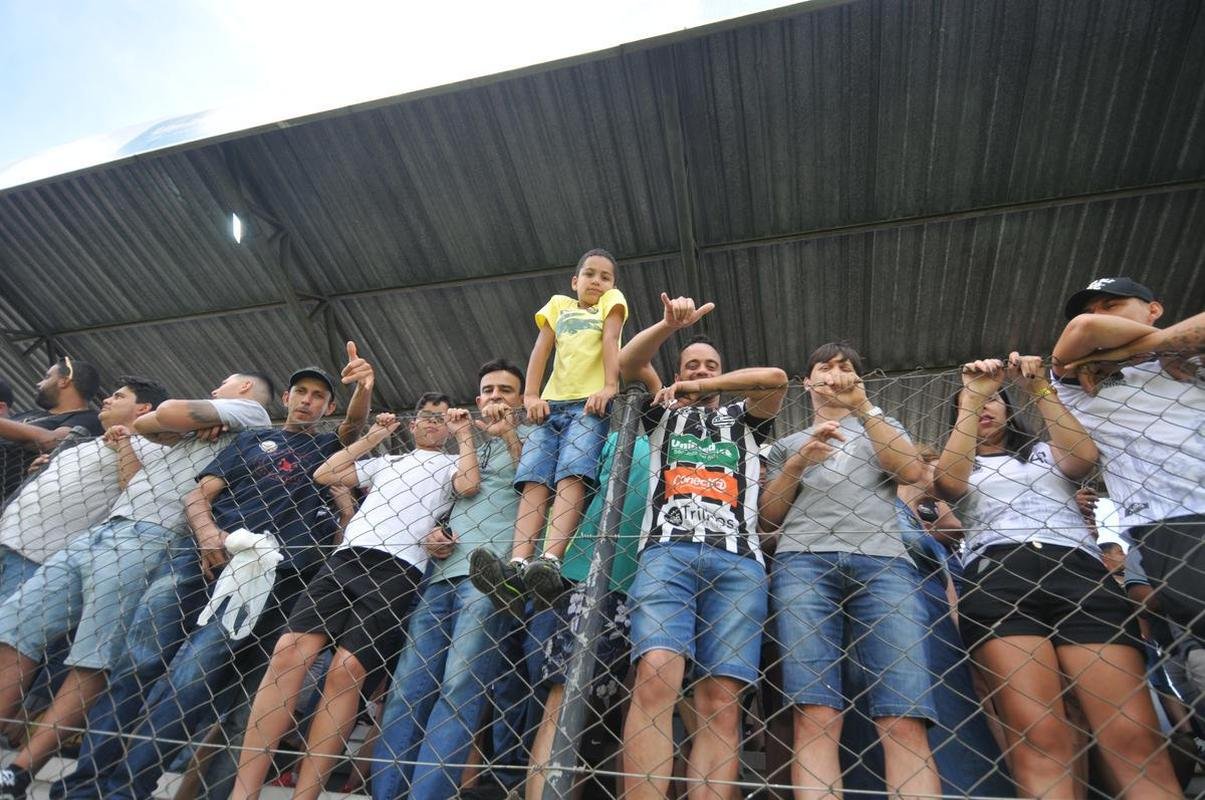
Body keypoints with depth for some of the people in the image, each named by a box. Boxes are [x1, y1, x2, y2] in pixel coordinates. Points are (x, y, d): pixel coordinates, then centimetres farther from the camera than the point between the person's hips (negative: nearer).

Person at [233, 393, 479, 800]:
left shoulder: (452, 463, 19)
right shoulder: (385, 461, 33)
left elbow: (469, 485, -4)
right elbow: (324, 475, 27)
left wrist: (465, 434, 5)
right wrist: (372, 438, 26)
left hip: (397, 570, -4)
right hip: (344, 558, 4)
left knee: (345, 672, -18)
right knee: (287, 654, -14)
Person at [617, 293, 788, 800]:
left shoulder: (742, 418, 29)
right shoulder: (664, 415, 29)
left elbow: (776, 378, 10)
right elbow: (627, 364, 14)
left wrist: (702, 388, 13)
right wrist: (670, 324, -2)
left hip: (738, 561, 1)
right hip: (667, 553, 0)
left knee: (721, 700, -11)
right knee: (656, 677, -22)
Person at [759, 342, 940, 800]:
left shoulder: (882, 429, 32)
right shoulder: (787, 444, 30)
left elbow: (913, 472, 9)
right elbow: (767, 517, 18)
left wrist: (863, 406, 7)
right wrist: (799, 462, 5)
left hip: (884, 561, 0)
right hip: (803, 562, 0)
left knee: (905, 721, -17)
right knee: (816, 717, -17)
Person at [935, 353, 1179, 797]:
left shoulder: (1043, 453, 32)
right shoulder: (961, 467, 27)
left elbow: (1084, 458, 9)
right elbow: (948, 482, 1)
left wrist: (1039, 389, 9)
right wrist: (969, 397, 4)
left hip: (1078, 569, 2)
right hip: (995, 576, -2)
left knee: (1136, 740, -17)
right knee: (1038, 738, -22)